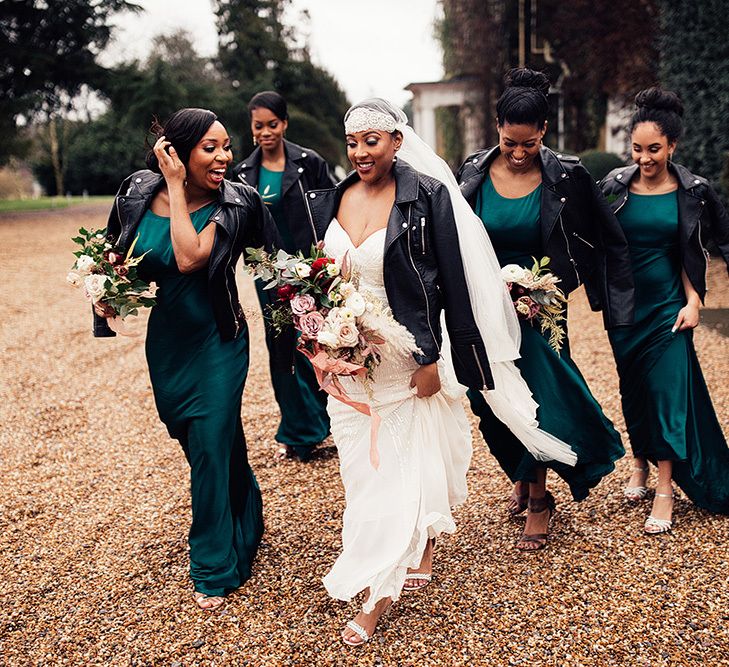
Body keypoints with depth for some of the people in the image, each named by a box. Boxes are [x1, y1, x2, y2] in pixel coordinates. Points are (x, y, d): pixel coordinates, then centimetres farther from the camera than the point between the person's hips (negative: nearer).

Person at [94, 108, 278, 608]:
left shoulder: (233, 204, -16)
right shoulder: (139, 194, -6)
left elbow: (190, 258, -32)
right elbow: (119, 257, 11)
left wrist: (177, 187, -26)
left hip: (216, 342, -4)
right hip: (165, 342, 5)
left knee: (212, 446, -2)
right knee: (199, 442, 20)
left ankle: (216, 566, 17)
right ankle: (246, 516, 47)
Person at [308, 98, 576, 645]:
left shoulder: (428, 196, -11)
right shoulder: (329, 202, 3)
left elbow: (451, 282, -10)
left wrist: (432, 359, -12)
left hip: (407, 355, -5)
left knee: (404, 461, 2)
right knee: (363, 461, 14)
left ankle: (377, 595, 12)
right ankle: (421, 549, 39)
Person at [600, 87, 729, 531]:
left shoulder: (692, 192, -4)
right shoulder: (616, 186, -3)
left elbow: (693, 254, 2)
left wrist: (693, 301, -7)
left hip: (669, 304, -2)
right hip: (624, 305, 2)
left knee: (667, 388, -6)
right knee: (633, 387, 12)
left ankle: (665, 491, 0)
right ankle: (640, 463, 34)